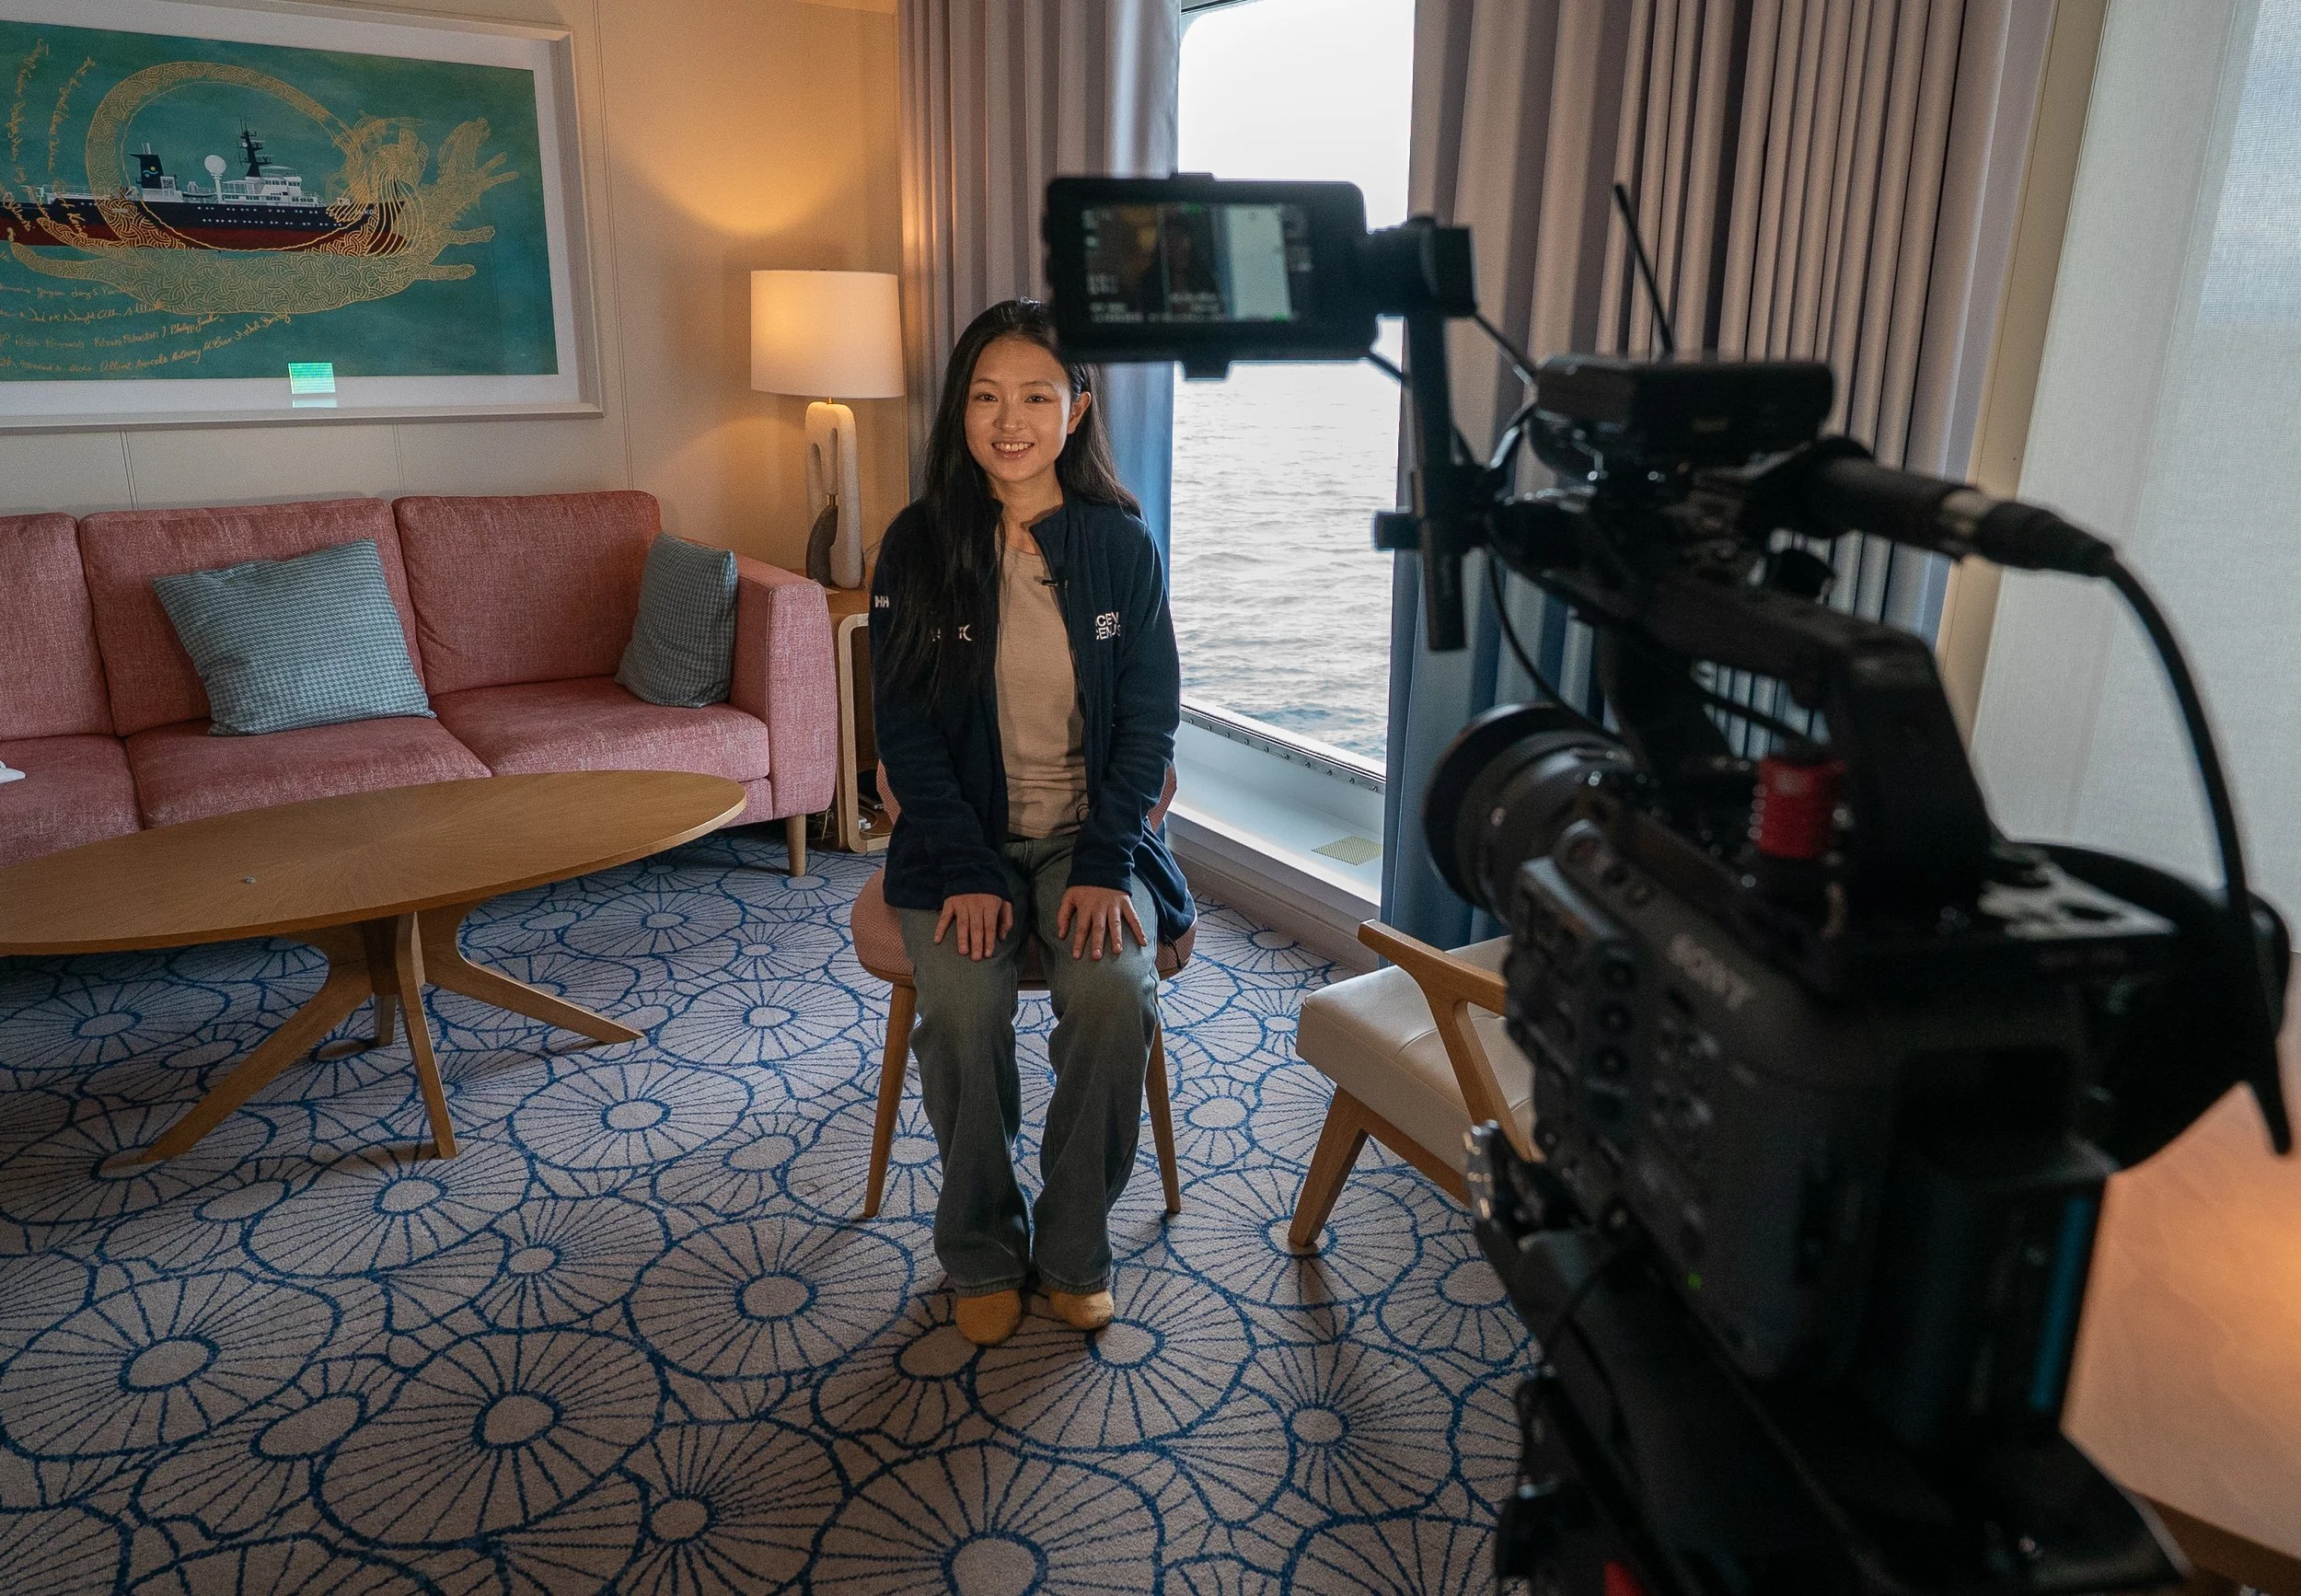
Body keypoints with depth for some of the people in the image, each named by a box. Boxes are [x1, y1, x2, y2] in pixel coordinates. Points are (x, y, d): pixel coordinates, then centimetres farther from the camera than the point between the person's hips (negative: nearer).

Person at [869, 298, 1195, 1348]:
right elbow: (905, 725, -3)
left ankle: (1074, 1247, -1)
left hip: (1092, 833, 0)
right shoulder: (918, 546, -2)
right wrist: (965, 871, -14)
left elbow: (1148, 719, 0)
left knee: (1115, 993, -26)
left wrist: (1104, 865, -13)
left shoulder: (1123, 545, 0)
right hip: (960, 835, 0)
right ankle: (982, 1251, 0)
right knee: (961, 1005, -26)